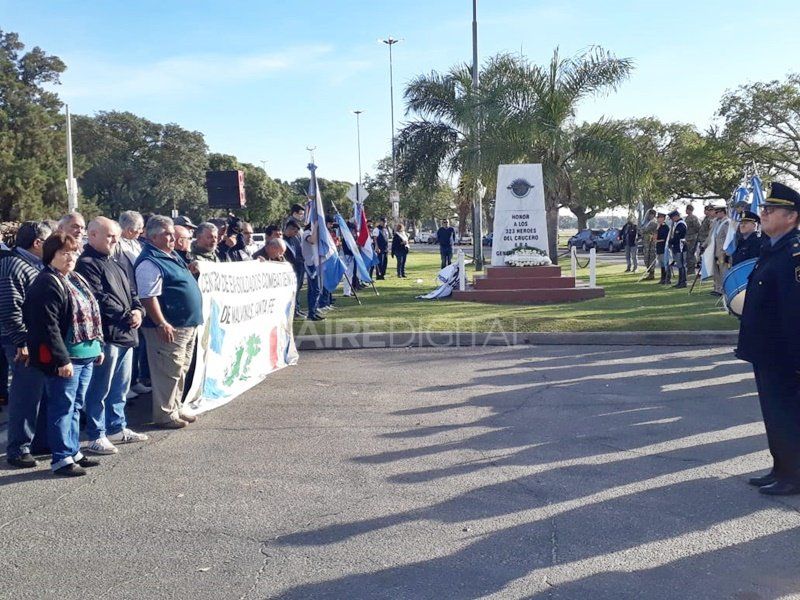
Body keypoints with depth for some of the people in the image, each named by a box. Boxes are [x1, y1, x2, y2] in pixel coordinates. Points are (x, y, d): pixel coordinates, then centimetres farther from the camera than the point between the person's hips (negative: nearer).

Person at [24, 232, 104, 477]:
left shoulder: (76, 279, 15)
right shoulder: (47, 284, -14)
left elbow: (91, 314, 21)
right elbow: (48, 326, -20)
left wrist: (98, 346, 17)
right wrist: (62, 360, -22)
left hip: (86, 354, 9)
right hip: (65, 358, -9)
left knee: (75, 406, 16)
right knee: (63, 407, -1)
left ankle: (73, 451, 26)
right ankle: (61, 459, 7)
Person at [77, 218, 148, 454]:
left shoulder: (113, 264, 20)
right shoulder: (87, 264, -11)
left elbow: (129, 291, 20)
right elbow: (100, 299, -20)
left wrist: (138, 310, 0)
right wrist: (127, 316, -15)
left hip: (126, 334, 10)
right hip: (106, 335, -10)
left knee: (120, 388, 18)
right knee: (100, 389, -3)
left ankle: (117, 428, 30)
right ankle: (96, 436, 5)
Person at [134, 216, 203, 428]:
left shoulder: (171, 256, 15)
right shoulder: (150, 263, -17)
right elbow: (148, 297, -23)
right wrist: (162, 324, -25)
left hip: (187, 324, 10)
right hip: (169, 328, -10)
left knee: (181, 370, 18)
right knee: (168, 372, -2)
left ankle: (176, 407, 30)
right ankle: (165, 414, 8)